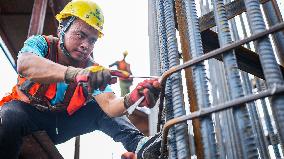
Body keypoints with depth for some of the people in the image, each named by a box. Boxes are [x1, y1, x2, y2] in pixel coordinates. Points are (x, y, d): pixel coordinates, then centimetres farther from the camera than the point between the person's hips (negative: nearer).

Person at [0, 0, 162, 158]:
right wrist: (76, 73, -59)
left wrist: (132, 99, -51)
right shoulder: (41, 43, -16)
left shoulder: (92, 69, -10)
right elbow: (24, 65, -42)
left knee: (101, 108, -13)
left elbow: (110, 105, -26)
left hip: (60, 125, 3)